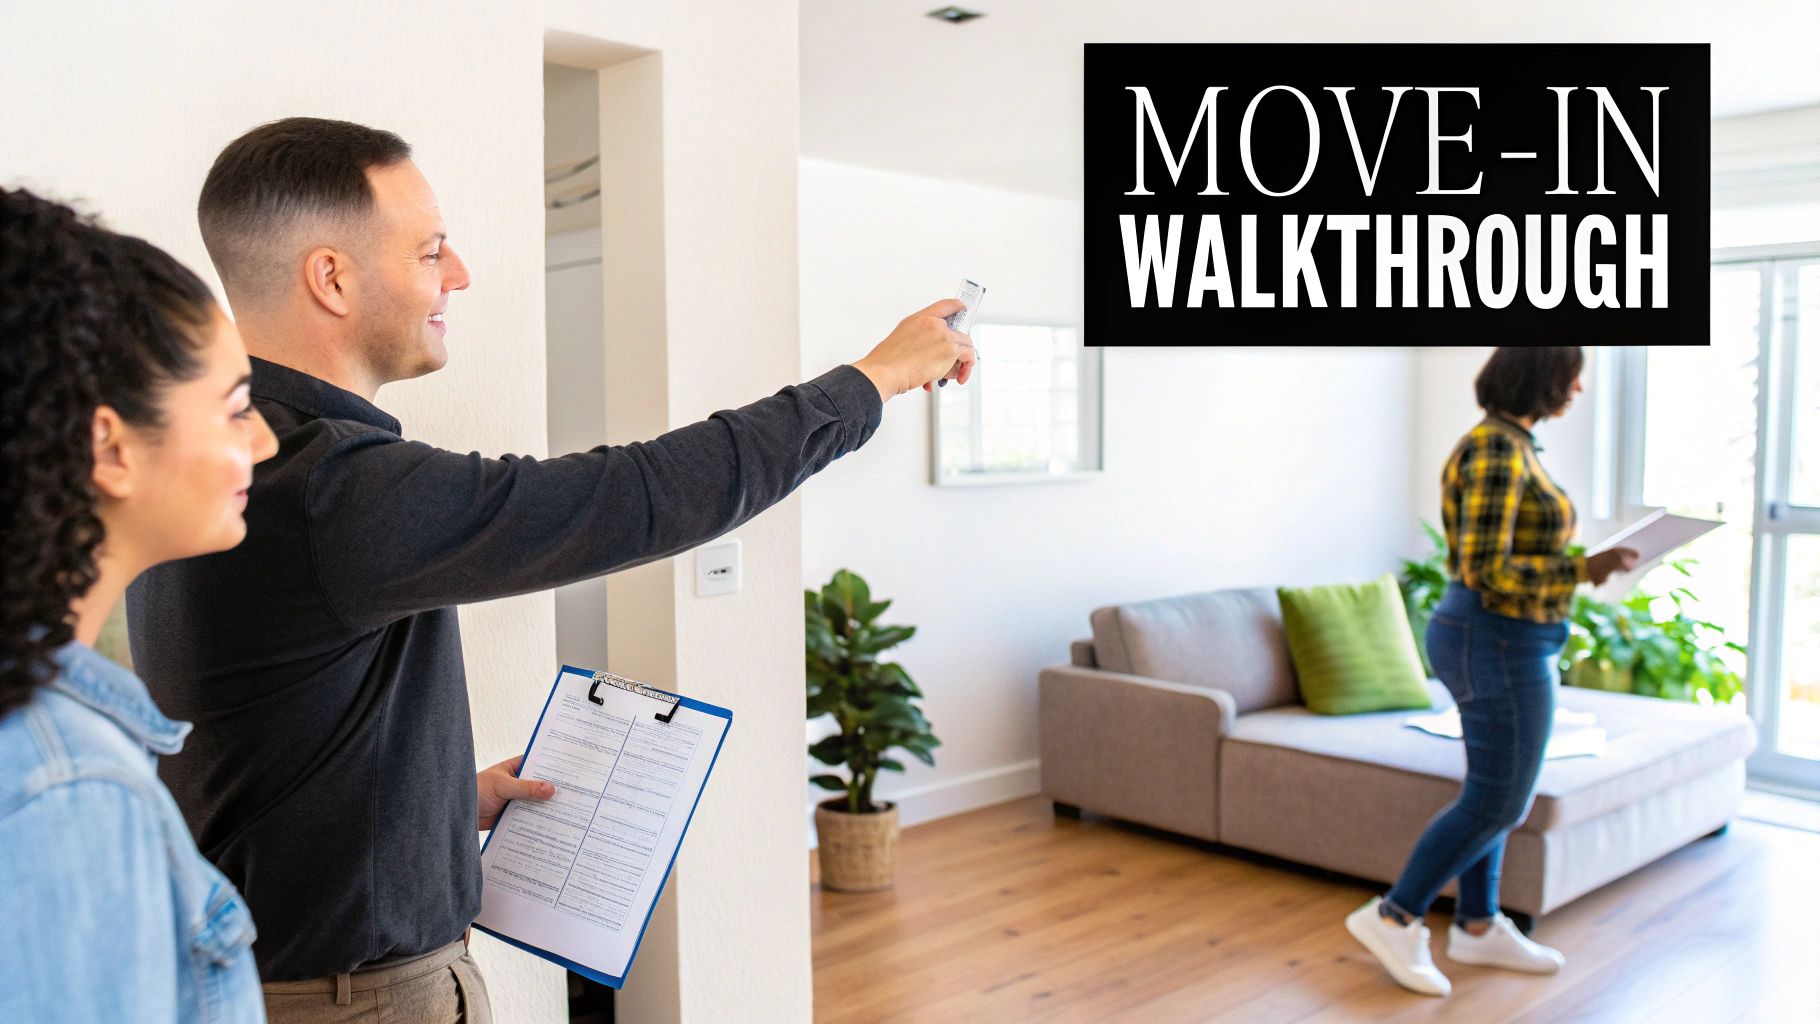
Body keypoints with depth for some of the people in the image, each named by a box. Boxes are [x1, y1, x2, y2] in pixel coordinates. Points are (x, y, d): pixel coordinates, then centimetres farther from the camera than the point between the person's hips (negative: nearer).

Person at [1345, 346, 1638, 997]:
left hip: (1494, 638, 10)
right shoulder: (1496, 453, -21)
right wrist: (1585, 570, -18)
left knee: (1494, 793, 17)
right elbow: (1484, 571, -24)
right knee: (1498, 803, -1)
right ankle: (1393, 918, 7)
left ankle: (1478, 928, 29)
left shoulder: (1505, 446, 11)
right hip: (1499, 647, -10)